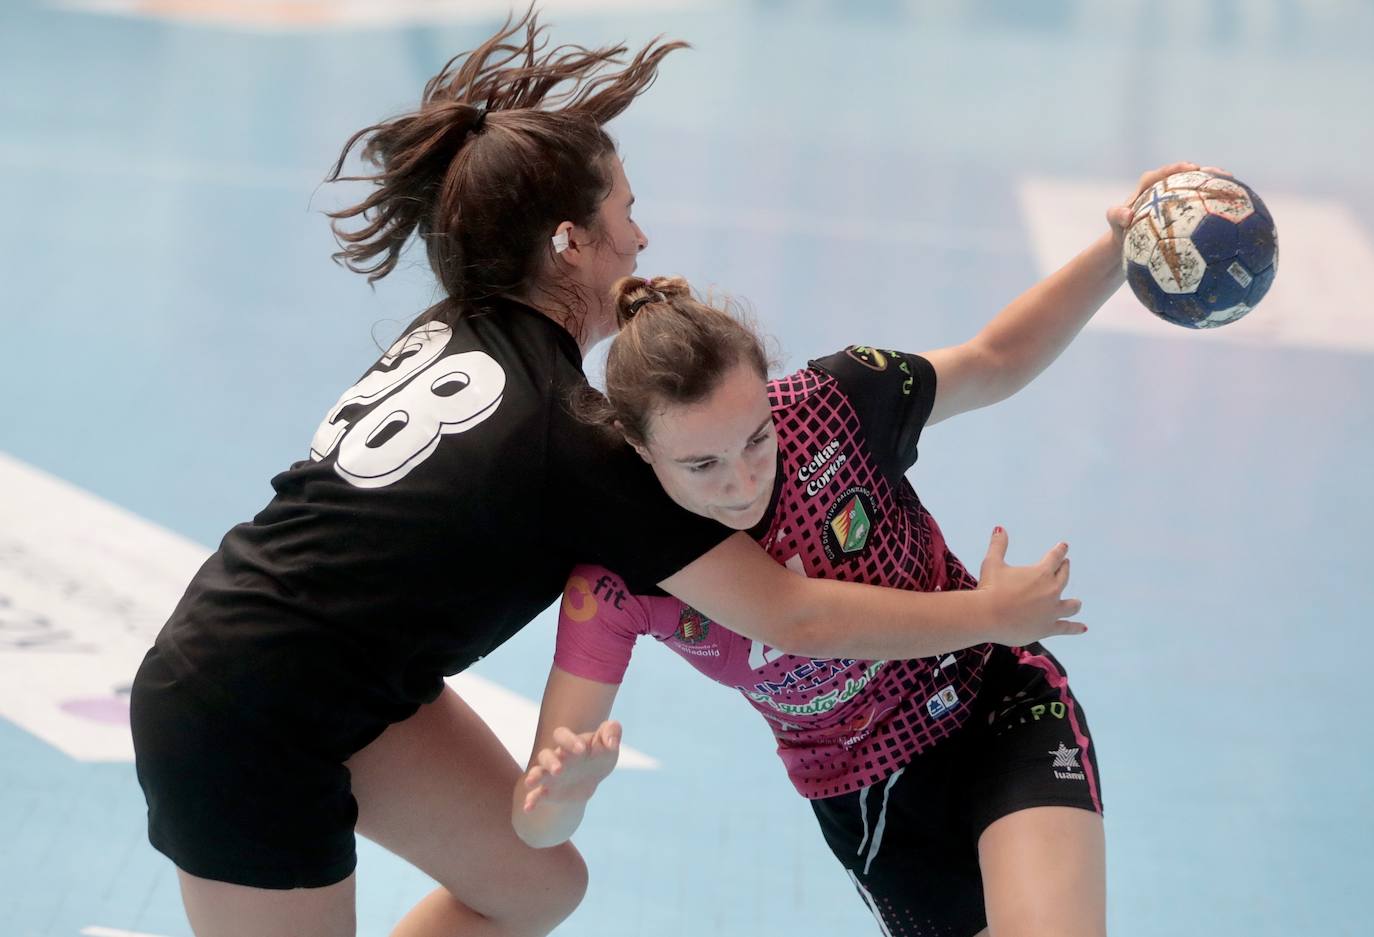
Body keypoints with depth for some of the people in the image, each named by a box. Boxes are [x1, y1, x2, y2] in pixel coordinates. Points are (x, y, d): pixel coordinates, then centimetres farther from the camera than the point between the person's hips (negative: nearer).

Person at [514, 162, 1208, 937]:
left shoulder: (832, 405, -23)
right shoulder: (619, 576, -22)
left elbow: (994, 362, -3)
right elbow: (537, 827, -23)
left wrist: (1115, 254, -18)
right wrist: (560, 790, -48)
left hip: (1001, 706, -1)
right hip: (866, 804, 2)